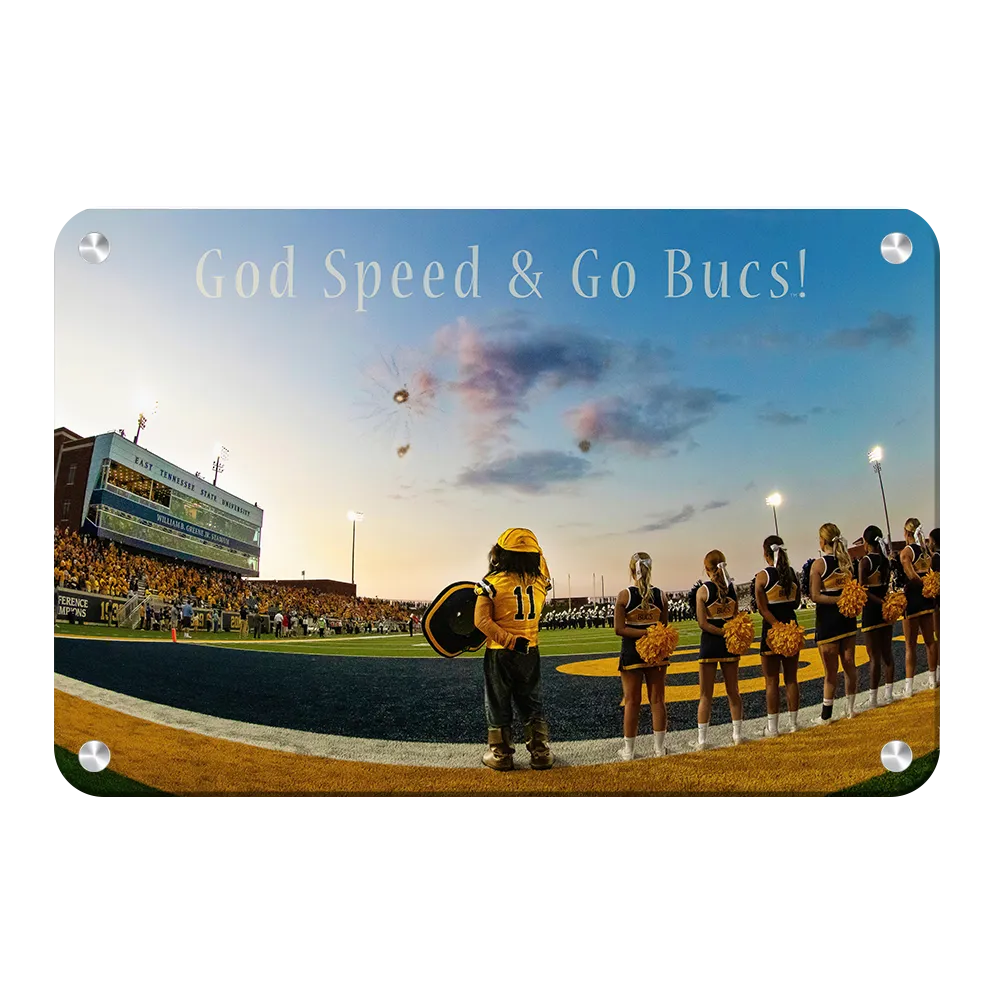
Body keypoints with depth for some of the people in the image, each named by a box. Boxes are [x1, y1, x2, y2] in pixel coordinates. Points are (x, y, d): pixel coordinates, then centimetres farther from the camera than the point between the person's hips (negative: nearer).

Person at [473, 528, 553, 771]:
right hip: (530, 653, 3)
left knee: (498, 705, 12)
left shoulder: (492, 582, -12)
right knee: (532, 705, 17)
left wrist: (510, 641, -19)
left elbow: (482, 621, -18)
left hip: (500, 653, -3)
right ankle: (541, 752, 21)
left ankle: (501, 755, 19)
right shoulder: (539, 582, -3)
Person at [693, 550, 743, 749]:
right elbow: (737, 618, -1)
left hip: (710, 644, -3)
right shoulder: (733, 588, -1)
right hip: (730, 644, 3)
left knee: (706, 695, 5)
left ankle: (702, 740, 8)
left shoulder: (703, 590, -11)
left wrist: (724, 633, -14)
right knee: (733, 691, 16)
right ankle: (737, 735, 22)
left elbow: (703, 623, -15)